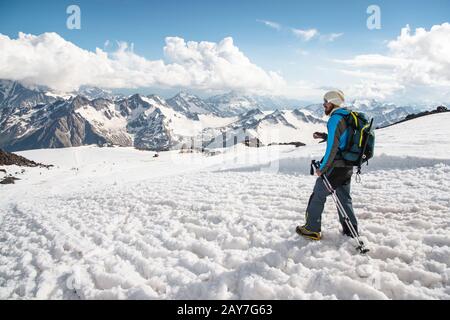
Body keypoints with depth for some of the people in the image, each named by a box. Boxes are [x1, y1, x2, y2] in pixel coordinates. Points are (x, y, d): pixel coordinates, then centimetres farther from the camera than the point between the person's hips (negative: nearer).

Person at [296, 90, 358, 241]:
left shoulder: (335, 119, -16)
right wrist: (323, 136, 15)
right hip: (348, 166, 9)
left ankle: (312, 229, 12)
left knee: (318, 195, 4)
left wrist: (322, 168, -16)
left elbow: (332, 147, -22)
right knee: (344, 198, 17)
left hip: (336, 166, -9)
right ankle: (350, 230, 22)